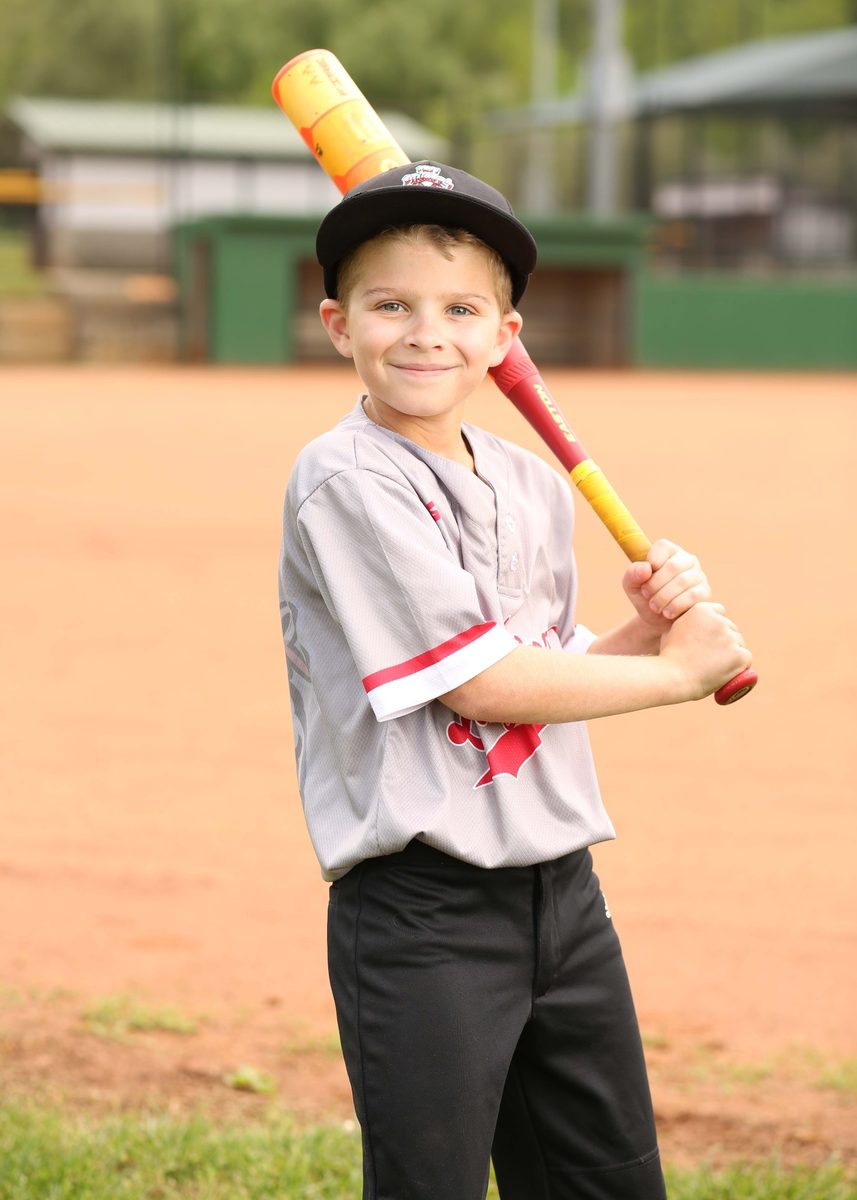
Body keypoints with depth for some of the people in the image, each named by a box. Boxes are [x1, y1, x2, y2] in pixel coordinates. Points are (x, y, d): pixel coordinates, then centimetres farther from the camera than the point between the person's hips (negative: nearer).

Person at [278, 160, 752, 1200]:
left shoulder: (534, 487, 11)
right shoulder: (345, 483, -12)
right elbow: (478, 683, -17)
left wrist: (642, 628, -3)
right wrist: (678, 670, -7)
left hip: (562, 885, 7)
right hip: (420, 916, -7)